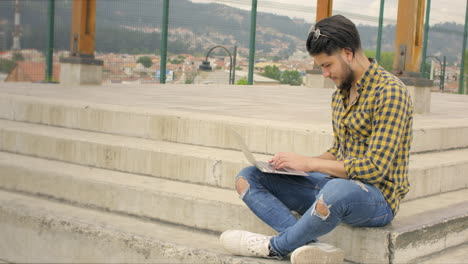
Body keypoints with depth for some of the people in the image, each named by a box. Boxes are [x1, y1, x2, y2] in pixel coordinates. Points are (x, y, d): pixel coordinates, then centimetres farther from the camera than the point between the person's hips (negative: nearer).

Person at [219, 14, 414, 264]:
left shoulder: (389, 92, -15)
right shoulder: (340, 93, 13)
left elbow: (375, 168, -21)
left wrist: (310, 163, -18)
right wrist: (297, 163, 3)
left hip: (378, 196, -9)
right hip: (338, 183, 9)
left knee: (336, 190, -45)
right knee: (247, 178, -2)